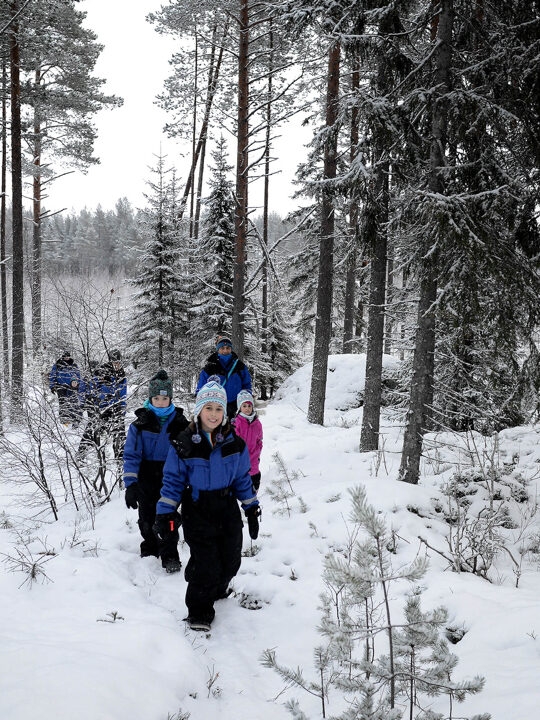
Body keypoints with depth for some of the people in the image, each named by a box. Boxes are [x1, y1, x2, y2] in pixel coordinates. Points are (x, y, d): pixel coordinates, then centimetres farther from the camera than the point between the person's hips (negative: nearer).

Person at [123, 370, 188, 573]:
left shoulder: (180, 423, 0)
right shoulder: (140, 423, -4)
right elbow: (131, 455, -7)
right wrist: (130, 484, -15)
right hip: (146, 479, 1)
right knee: (147, 519, 12)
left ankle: (169, 556, 6)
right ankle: (149, 549, 32)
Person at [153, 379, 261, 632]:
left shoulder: (234, 444, -1)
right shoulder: (183, 444, -8)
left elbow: (243, 479, 9)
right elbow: (173, 481, -4)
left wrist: (252, 510, 10)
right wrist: (164, 515, -8)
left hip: (227, 511, 3)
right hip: (197, 513, -3)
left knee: (230, 561, 11)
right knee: (205, 562, -7)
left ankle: (217, 587, 44)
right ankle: (199, 610, 16)